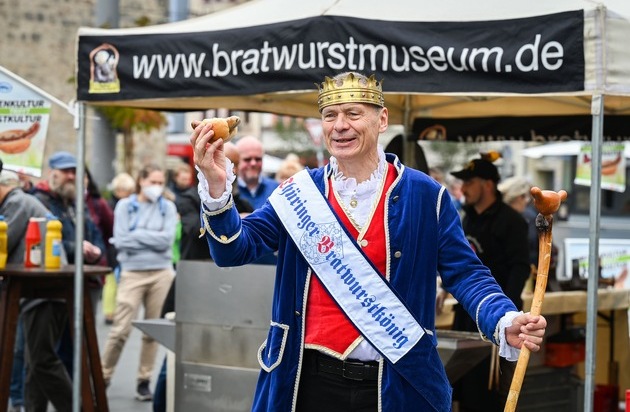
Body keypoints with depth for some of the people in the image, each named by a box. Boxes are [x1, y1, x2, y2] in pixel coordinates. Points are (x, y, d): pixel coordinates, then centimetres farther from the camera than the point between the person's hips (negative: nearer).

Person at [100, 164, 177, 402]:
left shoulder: (167, 207, 7)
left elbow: (167, 239, -6)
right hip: (133, 273, -2)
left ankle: (144, 381, 14)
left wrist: (136, 235, -6)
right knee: (120, 329, -6)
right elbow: (120, 241, -7)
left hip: (161, 273, 2)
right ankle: (103, 376, 7)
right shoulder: (125, 206, 3)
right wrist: (153, 240, -6)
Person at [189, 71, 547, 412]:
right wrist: (217, 188, -21)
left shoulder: (425, 196, -1)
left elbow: (464, 274, -2)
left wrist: (504, 323, -21)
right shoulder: (299, 193, 4)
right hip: (312, 380, 1)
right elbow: (235, 249, -3)